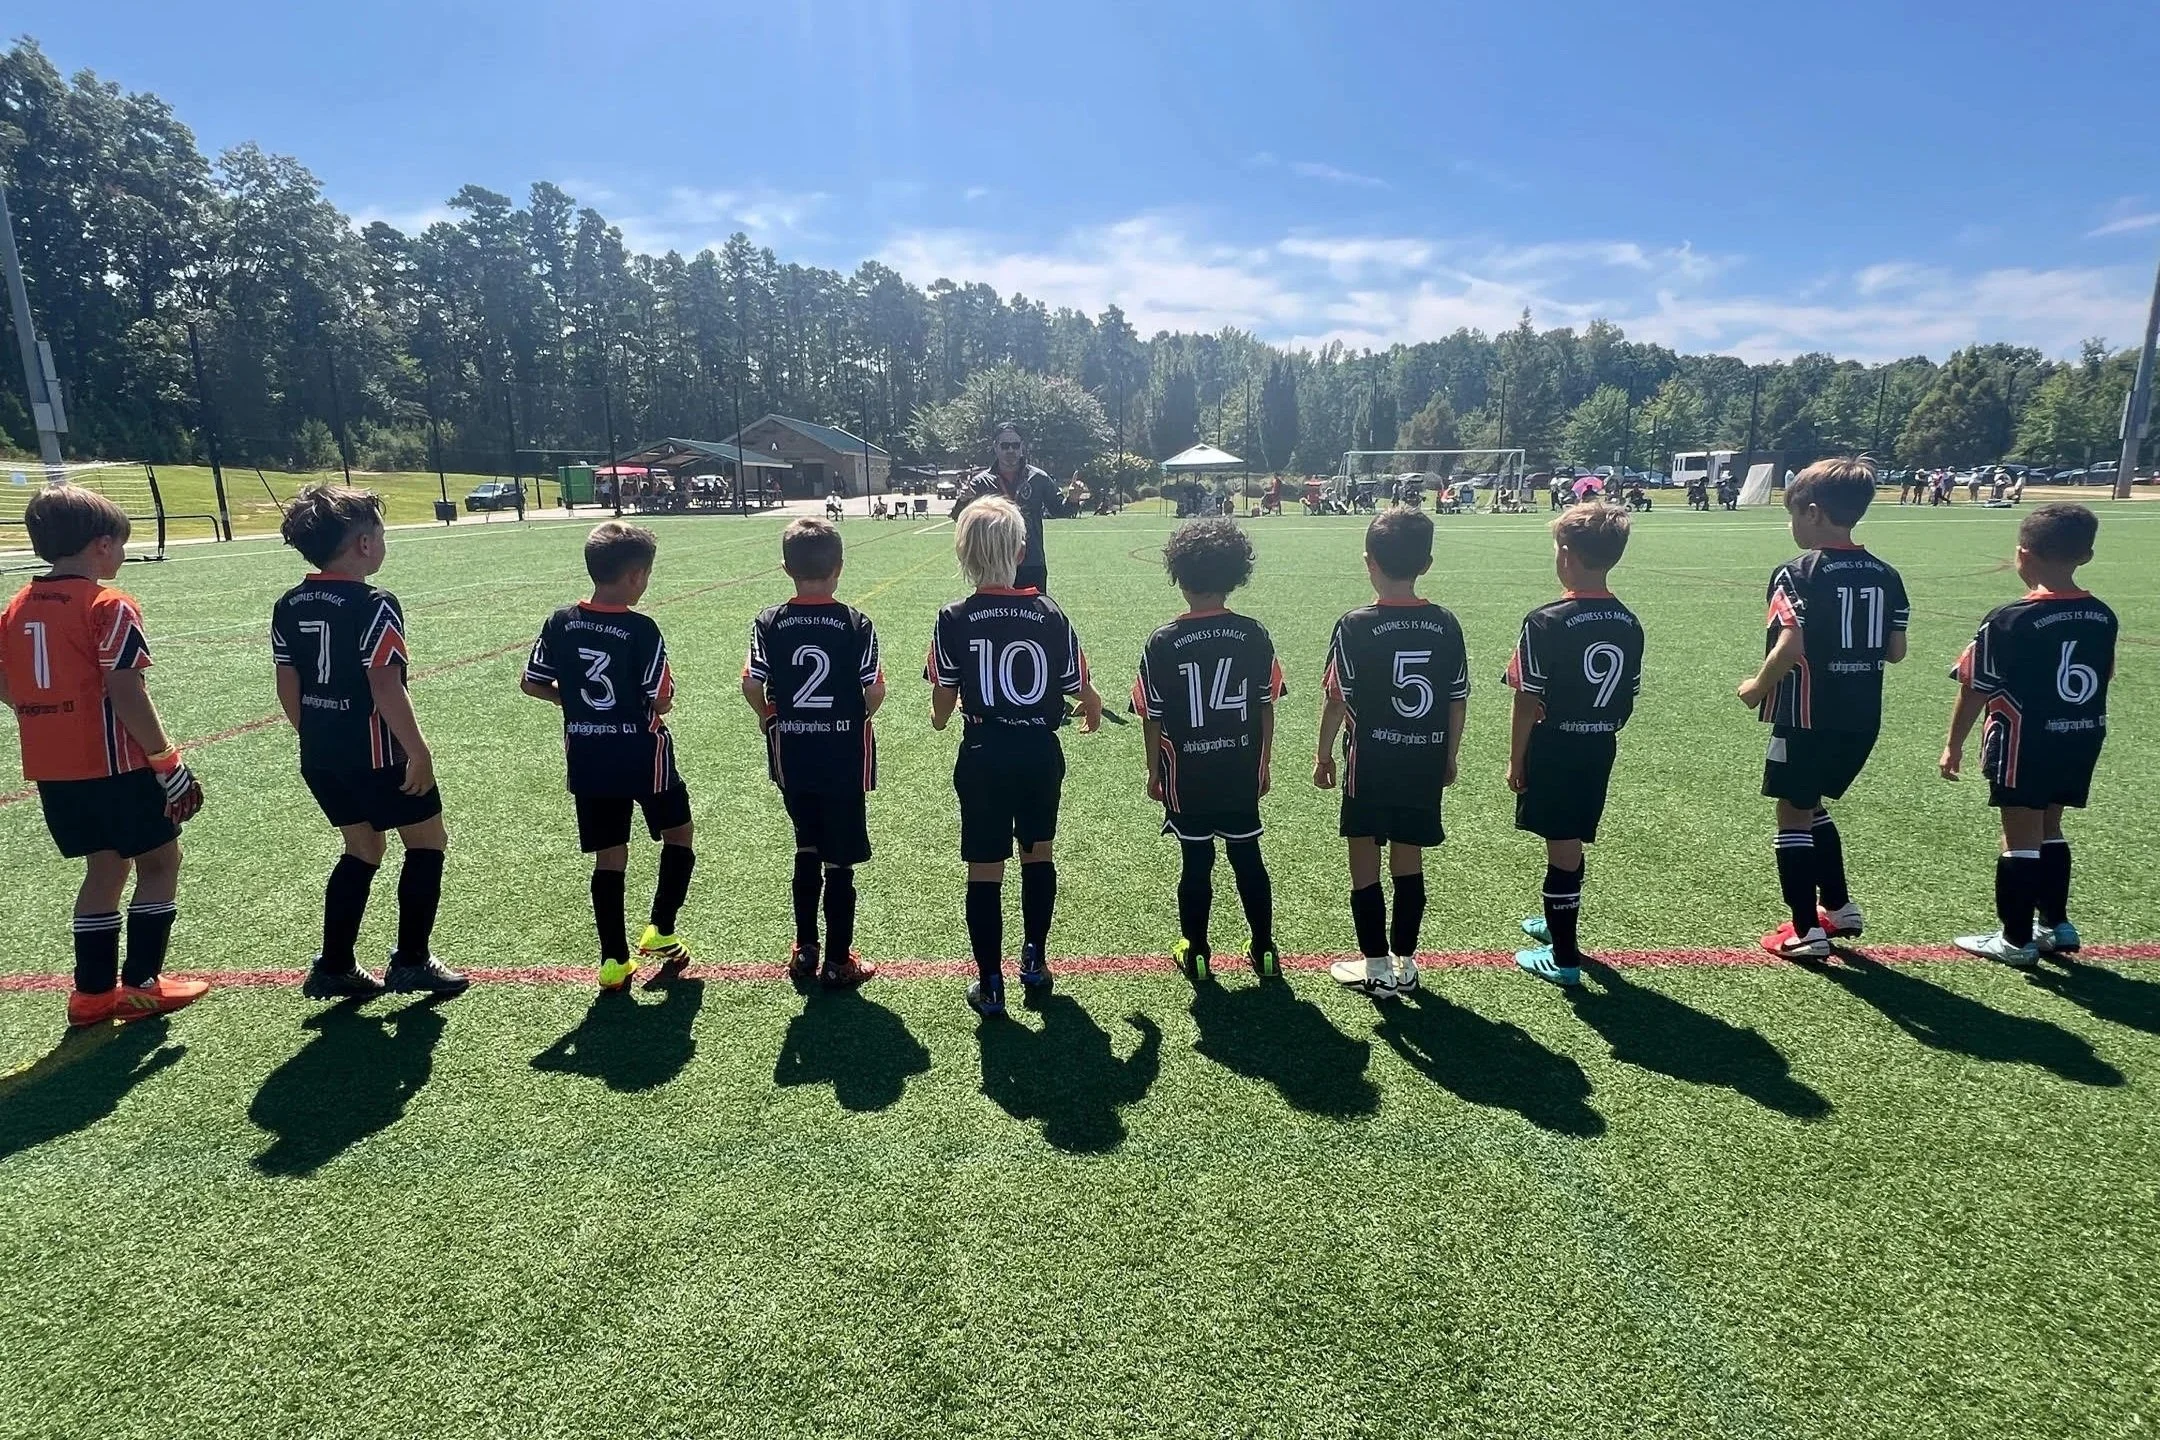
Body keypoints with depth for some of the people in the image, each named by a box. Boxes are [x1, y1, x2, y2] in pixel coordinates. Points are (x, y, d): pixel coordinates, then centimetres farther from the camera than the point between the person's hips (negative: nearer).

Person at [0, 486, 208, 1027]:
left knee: (106, 867, 17)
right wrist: (169, 765, -14)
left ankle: (93, 991, 22)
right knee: (160, 861, 7)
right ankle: (140, 985, 10)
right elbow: (126, 695, -18)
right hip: (112, 764, -7)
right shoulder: (110, 607, -14)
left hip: (50, 767, 7)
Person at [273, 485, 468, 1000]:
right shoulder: (373, 605, -17)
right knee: (428, 841, 9)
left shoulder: (288, 606, 6)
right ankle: (411, 961, 12)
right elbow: (386, 689, -21)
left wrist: (315, 738, 21)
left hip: (320, 755, 8)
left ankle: (334, 968, 22)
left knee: (362, 848, 20)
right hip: (375, 754, -8)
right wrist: (420, 753, -15)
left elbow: (287, 687, 10)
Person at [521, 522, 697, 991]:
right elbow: (661, 702, -16)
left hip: (587, 757, 5)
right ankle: (660, 932, 14)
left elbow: (531, 683, 5)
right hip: (642, 754, -4)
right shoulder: (641, 630, -17)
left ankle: (614, 960, 14)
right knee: (678, 835, 18)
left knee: (609, 856, 11)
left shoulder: (560, 623, -2)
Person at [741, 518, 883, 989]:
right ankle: (837, 962, 16)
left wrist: (772, 717, 13)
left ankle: (805, 950, 29)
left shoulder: (768, 623, -5)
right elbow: (875, 691, -12)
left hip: (792, 755, 3)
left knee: (807, 849, 20)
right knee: (839, 861, 7)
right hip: (844, 756, -3)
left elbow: (752, 685, -6)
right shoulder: (856, 623, -11)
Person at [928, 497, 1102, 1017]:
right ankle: (1035, 963, 31)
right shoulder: (1049, 614, -7)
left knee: (985, 871, 8)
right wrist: (1092, 712, 22)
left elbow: (941, 708, -3)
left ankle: (990, 986, 16)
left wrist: (943, 715, 21)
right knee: (1038, 856, 21)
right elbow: (1084, 693, -2)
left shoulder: (954, 620, -10)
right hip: (1040, 754, 2)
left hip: (983, 758, -1)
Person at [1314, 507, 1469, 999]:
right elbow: (1458, 703, 2)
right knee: (1409, 862, 15)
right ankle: (1405, 963, 26)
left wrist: (1324, 756, 3)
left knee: (1365, 867, 9)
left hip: (1371, 762, -4)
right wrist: (1448, 758, 16)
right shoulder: (1446, 625, -3)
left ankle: (1377, 968, 17)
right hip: (1425, 762, 4)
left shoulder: (1355, 626, -14)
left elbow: (1336, 701, -11)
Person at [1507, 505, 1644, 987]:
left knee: (1562, 848, 3)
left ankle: (1564, 958, 15)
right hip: (1600, 749, 6)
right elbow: (1629, 700, 7)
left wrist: (1515, 761, -7)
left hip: (1554, 749, -6)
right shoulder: (1629, 624, 1)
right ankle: (1559, 923, 42)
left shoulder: (1546, 623, -19)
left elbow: (1528, 703, -16)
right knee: (1571, 843, 22)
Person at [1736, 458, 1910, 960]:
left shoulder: (1798, 573, -14)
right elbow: (1895, 651, 7)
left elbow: (1790, 649, -23)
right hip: (1861, 717, 7)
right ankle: (1839, 906, 32)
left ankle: (1807, 931, 10)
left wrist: (1757, 688, -7)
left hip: (1808, 717, -7)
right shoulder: (1885, 576, 5)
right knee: (1813, 806, 24)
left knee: (1793, 814, 5)